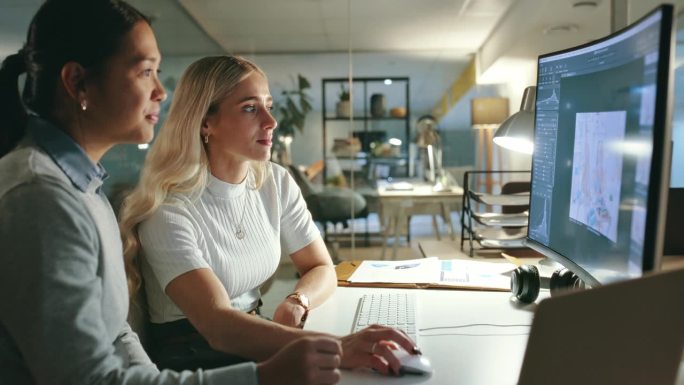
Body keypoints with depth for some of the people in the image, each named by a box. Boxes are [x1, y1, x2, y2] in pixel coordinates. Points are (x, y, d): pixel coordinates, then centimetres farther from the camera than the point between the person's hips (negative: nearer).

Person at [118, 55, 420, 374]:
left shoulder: (276, 183, -2)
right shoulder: (169, 210, -20)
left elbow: (322, 269, 3)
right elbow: (217, 325, -31)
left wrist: (295, 303, -19)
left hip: (253, 341, 5)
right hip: (193, 359, -5)